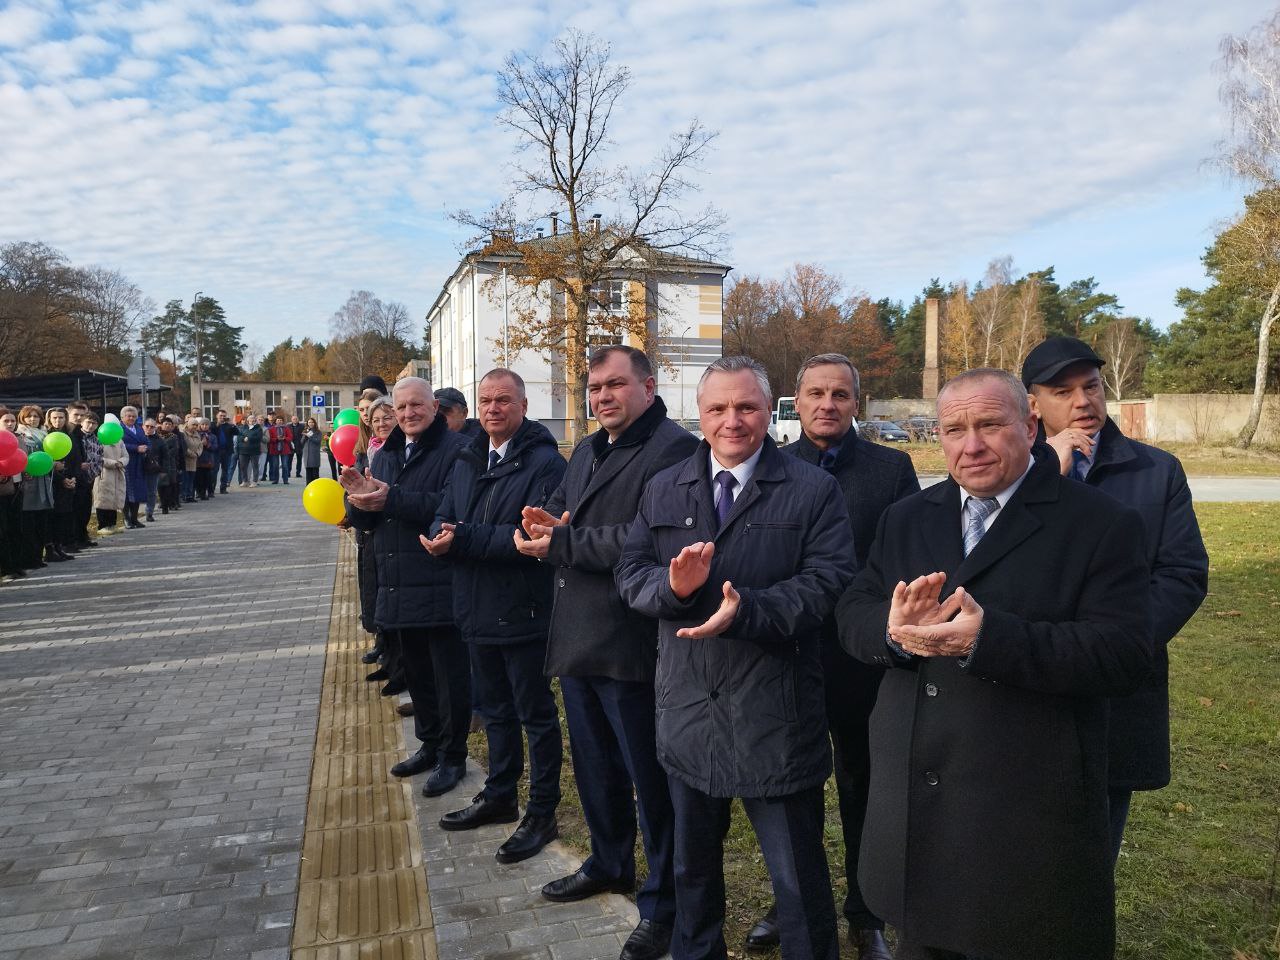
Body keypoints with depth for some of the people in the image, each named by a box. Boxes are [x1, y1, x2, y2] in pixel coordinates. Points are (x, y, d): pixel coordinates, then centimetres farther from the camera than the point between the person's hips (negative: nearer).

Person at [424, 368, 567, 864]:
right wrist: (442, 537, -15)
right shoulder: (467, 461, 11)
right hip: (478, 612, 8)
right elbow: (444, 520, 10)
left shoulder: (545, 462, -16)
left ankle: (542, 813, 21)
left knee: (536, 715, 7)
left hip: (524, 613, -8)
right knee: (496, 711, 23)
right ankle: (499, 796, 40)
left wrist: (464, 539, -25)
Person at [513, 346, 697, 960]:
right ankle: (609, 864, 46)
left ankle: (662, 904, 23)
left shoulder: (672, 450, -16)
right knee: (594, 765, 24)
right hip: (577, 639, 9)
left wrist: (561, 543, -19)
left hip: (631, 648, -9)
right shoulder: (587, 451, 16)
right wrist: (545, 525, -8)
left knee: (649, 778, 5)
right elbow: (553, 514, 17)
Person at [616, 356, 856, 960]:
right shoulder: (663, 490, 7)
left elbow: (827, 581, -14)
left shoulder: (813, 490, -5)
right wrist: (672, 584, -20)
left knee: (799, 877, 10)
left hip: (775, 717, -4)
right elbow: (631, 574, 2)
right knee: (692, 864, 24)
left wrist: (746, 608, -27)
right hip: (688, 710, 4)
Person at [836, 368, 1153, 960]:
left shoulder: (1100, 524, -8)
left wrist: (989, 638, -30)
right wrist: (893, 626, -21)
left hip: (1029, 817, -4)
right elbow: (851, 617, 3)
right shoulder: (905, 520, 8)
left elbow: (1124, 655, -17)